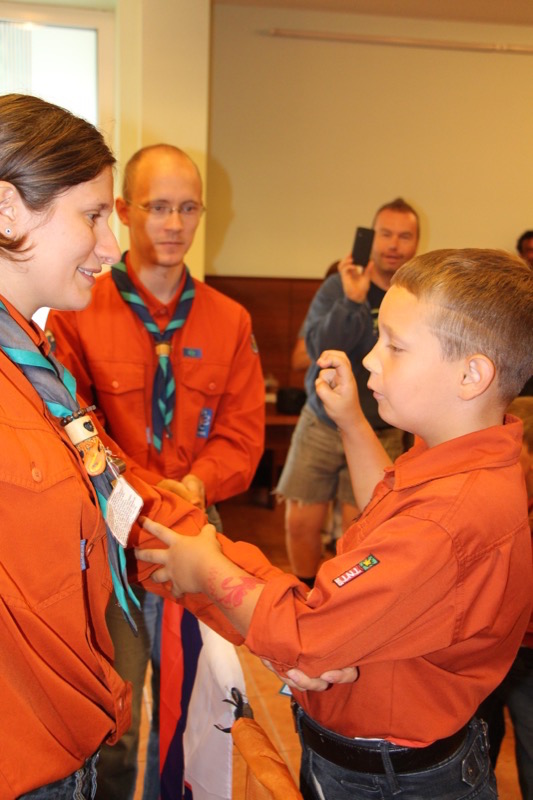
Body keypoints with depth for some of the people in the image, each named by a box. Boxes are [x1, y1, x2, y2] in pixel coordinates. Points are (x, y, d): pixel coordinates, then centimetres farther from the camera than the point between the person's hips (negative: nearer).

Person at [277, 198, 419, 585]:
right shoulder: (339, 286, -4)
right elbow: (319, 349, -17)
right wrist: (353, 302, -28)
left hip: (379, 433, -1)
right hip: (321, 425, 1)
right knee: (301, 524, 6)